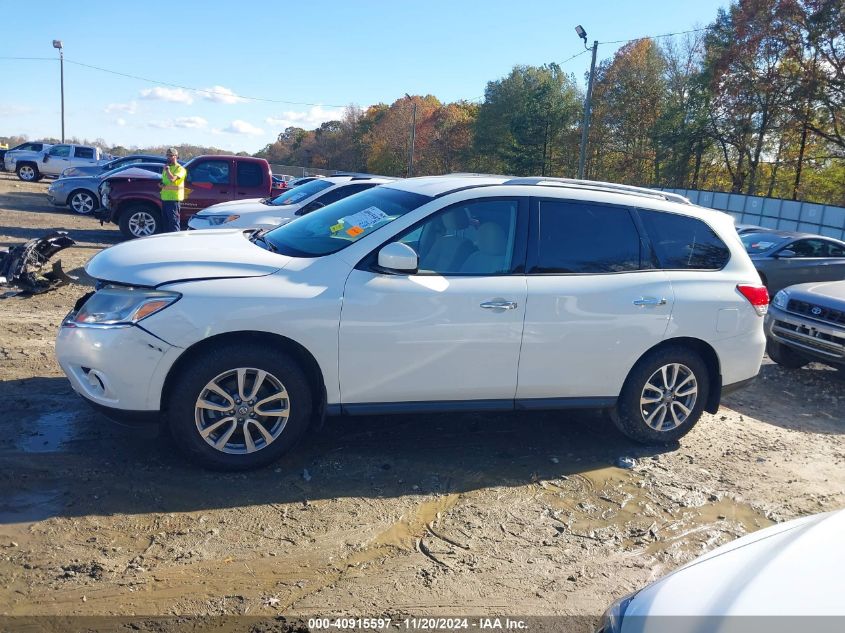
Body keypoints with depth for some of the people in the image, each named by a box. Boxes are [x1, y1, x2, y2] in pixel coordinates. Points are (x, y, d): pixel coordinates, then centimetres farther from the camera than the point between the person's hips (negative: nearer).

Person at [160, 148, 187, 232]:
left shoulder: (179, 168, -7)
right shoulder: (167, 167, 21)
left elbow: (172, 179, -23)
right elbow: (163, 180, 29)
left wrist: (167, 169, -10)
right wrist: (161, 184, 7)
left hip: (174, 198, -9)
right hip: (165, 198, 9)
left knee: (173, 221, -10)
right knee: (165, 222, 13)